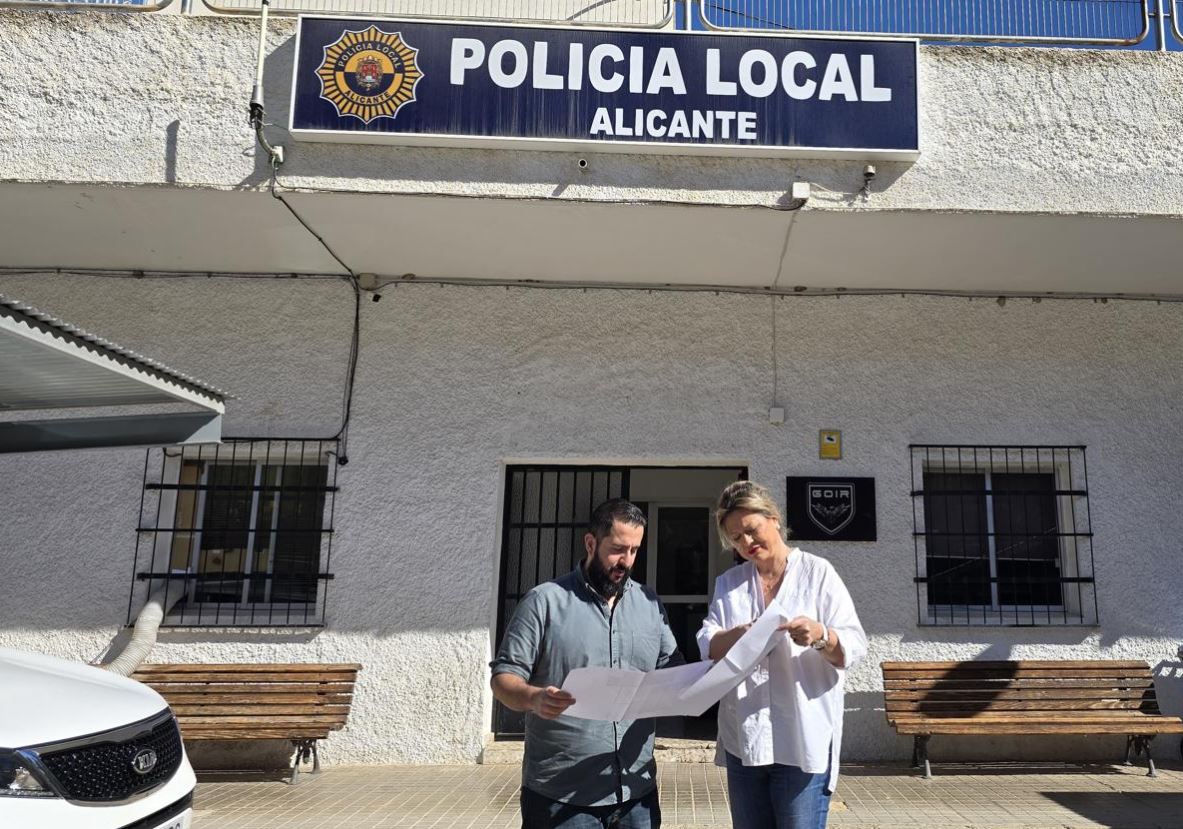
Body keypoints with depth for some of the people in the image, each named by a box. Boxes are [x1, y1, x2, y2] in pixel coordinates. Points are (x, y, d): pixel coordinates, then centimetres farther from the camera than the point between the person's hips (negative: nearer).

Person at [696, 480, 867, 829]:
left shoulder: (818, 572, -1)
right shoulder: (727, 583, 11)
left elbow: (854, 647, -6)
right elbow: (707, 646, 0)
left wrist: (821, 636, -26)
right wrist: (738, 636, -20)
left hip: (804, 741, -4)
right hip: (743, 739, 4)